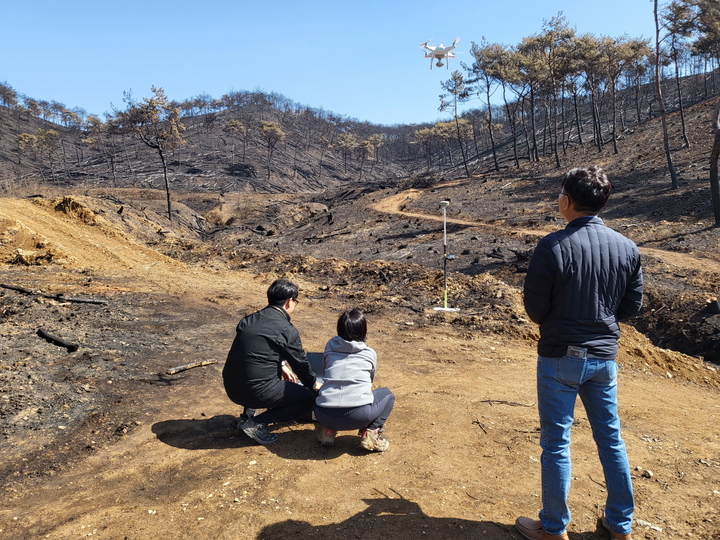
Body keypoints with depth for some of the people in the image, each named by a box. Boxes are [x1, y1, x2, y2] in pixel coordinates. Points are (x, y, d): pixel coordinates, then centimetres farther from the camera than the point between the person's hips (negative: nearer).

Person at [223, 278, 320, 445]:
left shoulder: (248, 320, 7)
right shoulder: (286, 330, -11)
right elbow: (300, 363, 2)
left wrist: (282, 365, 27)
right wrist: (314, 384, 21)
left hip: (231, 388, 7)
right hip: (257, 392, -7)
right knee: (308, 398, 8)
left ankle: (248, 414, 22)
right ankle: (257, 423, -1)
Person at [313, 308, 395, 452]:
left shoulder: (330, 347, 15)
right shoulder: (370, 354, 13)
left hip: (325, 415, 3)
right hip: (358, 415, -2)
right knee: (387, 394, 26)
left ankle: (328, 430, 16)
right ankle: (371, 432, 6)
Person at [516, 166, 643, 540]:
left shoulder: (553, 245, -18)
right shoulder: (627, 247, -2)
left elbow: (534, 305, -12)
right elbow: (632, 304, 6)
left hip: (560, 357, -5)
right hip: (604, 357, 5)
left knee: (556, 443, 8)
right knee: (611, 439, 19)